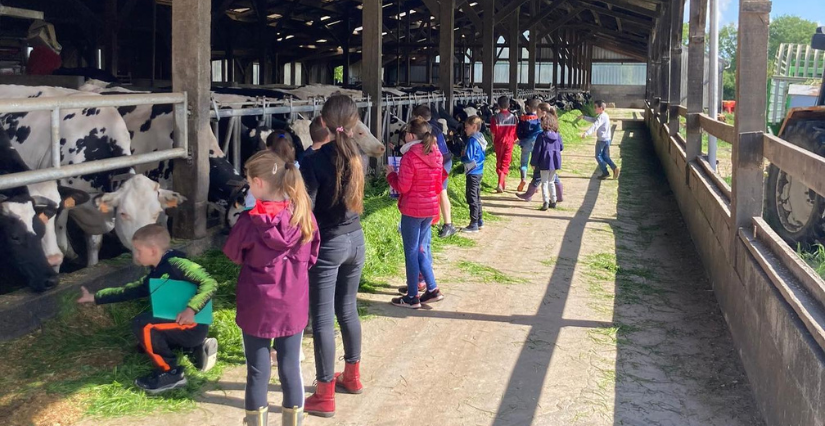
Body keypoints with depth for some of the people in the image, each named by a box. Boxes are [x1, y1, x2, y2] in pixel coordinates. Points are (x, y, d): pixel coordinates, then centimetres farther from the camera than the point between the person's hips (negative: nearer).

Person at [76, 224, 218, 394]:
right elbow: (130, 290, 20)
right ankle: (198, 348, 20)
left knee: (142, 324, -23)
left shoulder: (176, 263, -17)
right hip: (177, 324, 10)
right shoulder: (155, 274, 11)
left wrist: (191, 309, -34)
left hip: (193, 326, -10)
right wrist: (94, 297, 20)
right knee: (146, 345, 27)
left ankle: (171, 374, -11)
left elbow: (210, 283, -24)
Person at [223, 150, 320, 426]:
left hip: (258, 307, -3)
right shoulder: (303, 214, -7)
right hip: (294, 306, 3)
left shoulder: (251, 221, -19)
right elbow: (312, 256, 6)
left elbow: (233, 254, -1)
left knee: (258, 373, 10)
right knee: (291, 370, 13)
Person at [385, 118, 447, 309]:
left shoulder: (410, 157, -18)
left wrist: (391, 173, 0)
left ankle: (412, 297, 10)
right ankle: (432, 289, 15)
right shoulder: (436, 154, 4)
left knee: (411, 252, 3)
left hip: (412, 209, -7)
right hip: (430, 208, 7)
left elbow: (402, 187, -15)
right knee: (421, 249, 18)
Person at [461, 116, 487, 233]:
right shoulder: (480, 138, 10)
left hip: (472, 173, -10)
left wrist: (462, 157, -3)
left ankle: (474, 224, -2)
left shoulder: (472, 140, -18)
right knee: (476, 197, 18)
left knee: (472, 198, -4)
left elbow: (468, 158, -23)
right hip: (478, 171, 10)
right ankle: (479, 221, 26)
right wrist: (464, 156, 7)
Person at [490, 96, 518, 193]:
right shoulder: (513, 117, -7)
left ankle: (502, 183, 23)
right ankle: (501, 183, -9)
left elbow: (493, 131, -11)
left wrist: (493, 141, 6)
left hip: (499, 141, -1)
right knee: (506, 163, 5)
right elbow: (515, 131, -1)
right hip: (509, 142, 1)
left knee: (499, 162, 17)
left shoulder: (496, 117, -13)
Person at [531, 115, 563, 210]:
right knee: (551, 181, 19)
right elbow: (560, 149, 12)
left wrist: (533, 163, -3)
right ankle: (553, 201, 22)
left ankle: (546, 202, -11)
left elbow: (537, 150, -10)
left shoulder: (541, 136, -12)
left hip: (545, 163, -5)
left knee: (544, 182, 2)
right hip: (555, 162, 5)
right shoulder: (558, 136, 3)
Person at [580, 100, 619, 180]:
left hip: (601, 140, -9)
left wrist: (586, 133, -46)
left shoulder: (601, 117, -19)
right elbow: (593, 120, 25)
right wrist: (584, 117, 20)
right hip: (607, 139, 9)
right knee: (605, 157, 15)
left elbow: (595, 125, -35)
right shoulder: (605, 115, 13)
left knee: (598, 156, 4)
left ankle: (605, 173, 4)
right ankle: (615, 168, -1)